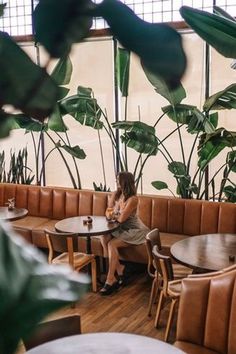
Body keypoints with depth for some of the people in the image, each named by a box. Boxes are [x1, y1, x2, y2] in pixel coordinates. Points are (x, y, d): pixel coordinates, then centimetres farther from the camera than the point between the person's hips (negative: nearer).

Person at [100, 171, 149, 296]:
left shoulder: (133, 199, -23)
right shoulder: (115, 194, 1)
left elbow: (121, 218, -26)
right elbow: (108, 212, 2)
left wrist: (113, 215, -6)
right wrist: (113, 214, -21)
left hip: (133, 231, -7)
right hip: (121, 229, 7)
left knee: (112, 244, -27)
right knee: (104, 238, -20)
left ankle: (111, 279, -19)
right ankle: (118, 268, -7)